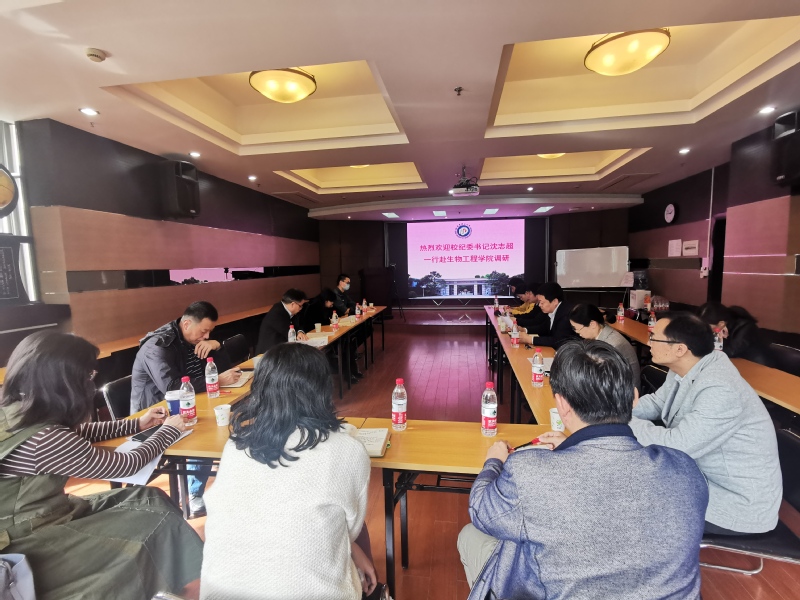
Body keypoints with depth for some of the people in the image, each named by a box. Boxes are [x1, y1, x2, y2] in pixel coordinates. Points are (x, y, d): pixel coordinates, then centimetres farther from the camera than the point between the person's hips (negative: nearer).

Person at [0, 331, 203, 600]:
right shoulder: (44, 440, -32)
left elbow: (75, 434, 11)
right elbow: (127, 465, -19)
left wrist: (137, 424, 12)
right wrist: (169, 431, -3)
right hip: (30, 549, -8)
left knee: (149, 498, 5)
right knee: (156, 524, -5)